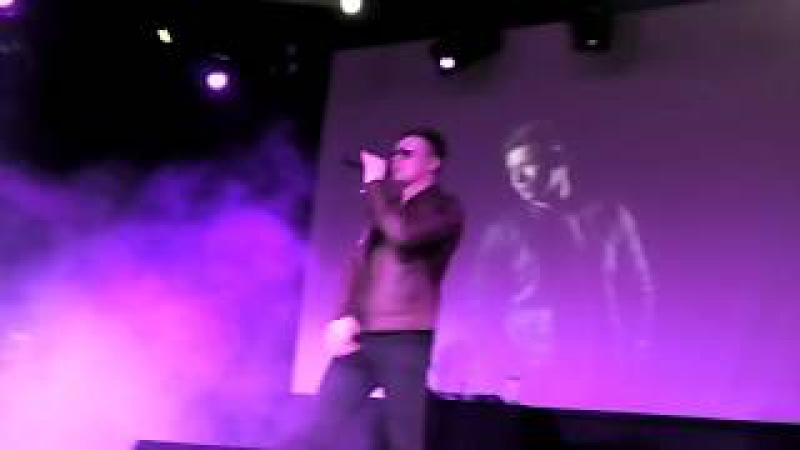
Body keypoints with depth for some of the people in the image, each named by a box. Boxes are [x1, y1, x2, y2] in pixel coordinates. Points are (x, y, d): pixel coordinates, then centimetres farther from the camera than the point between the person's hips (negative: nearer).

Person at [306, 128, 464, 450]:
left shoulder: (444, 208, 2)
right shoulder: (386, 205, 22)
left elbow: (403, 233, -19)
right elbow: (359, 264, 15)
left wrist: (375, 184, -6)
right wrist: (343, 316, -1)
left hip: (406, 340, -6)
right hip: (359, 338, 6)